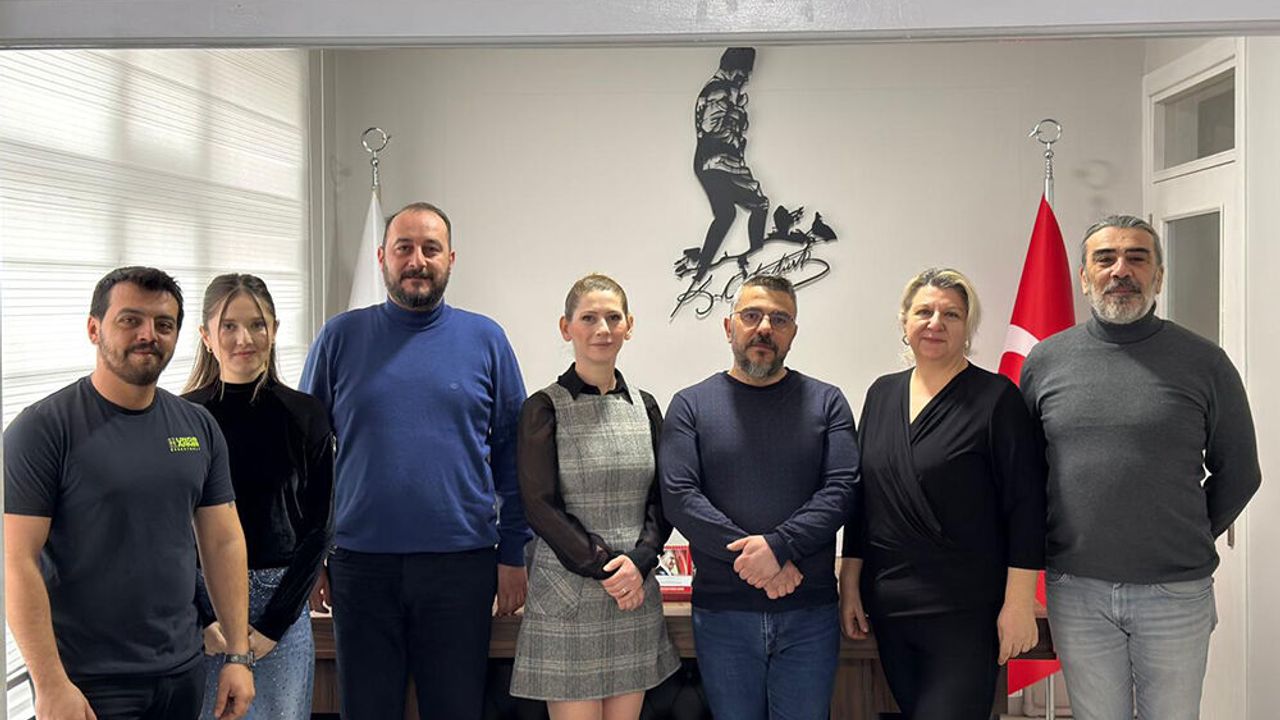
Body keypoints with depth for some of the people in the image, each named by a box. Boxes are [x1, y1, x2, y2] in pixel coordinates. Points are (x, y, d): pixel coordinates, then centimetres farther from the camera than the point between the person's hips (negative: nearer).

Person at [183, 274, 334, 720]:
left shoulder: (306, 416, -1)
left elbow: (316, 529, 0)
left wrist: (273, 624, -6)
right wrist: (204, 620, -8)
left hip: (281, 602, 0)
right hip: (198, 603, 0)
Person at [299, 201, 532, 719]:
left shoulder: (485, 340, 3)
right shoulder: (341, 337, 3)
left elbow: (511, 455, 5)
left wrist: (514, 553, 1)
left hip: (462, 564, 0)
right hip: (361, 564, 0)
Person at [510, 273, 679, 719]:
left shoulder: (644, 407, 11)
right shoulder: (544, 408, -3)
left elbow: (662, 501, 10)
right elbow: (540, 506, -8)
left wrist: (638, 560, -8)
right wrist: (605, 566, -12)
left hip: (635, 593, 4)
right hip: (566, 597, -4)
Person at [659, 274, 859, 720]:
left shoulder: (826, 403, 7)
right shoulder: (691, 406, 4)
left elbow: (842, 488, -5)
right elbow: (679, 498, -7)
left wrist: (778, 545, -19)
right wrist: (753, 557, -15)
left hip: (809, 612, 1)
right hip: (722, 612, 0)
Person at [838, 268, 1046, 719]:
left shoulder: (996, 399, -6)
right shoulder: (882, 394, 9)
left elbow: (1025, 506, -9)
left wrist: (1019, 602, -13)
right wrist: (850, 583, 11)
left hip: (965, 613, -5)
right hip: (888, 606, 5)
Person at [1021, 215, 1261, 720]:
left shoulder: (1204, 362, -2)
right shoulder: (1045, 361, 3)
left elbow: (1238, 473, 7)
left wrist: (1189, 543, 7)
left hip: (1176, 594, -1)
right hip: (1076, 592, 1)